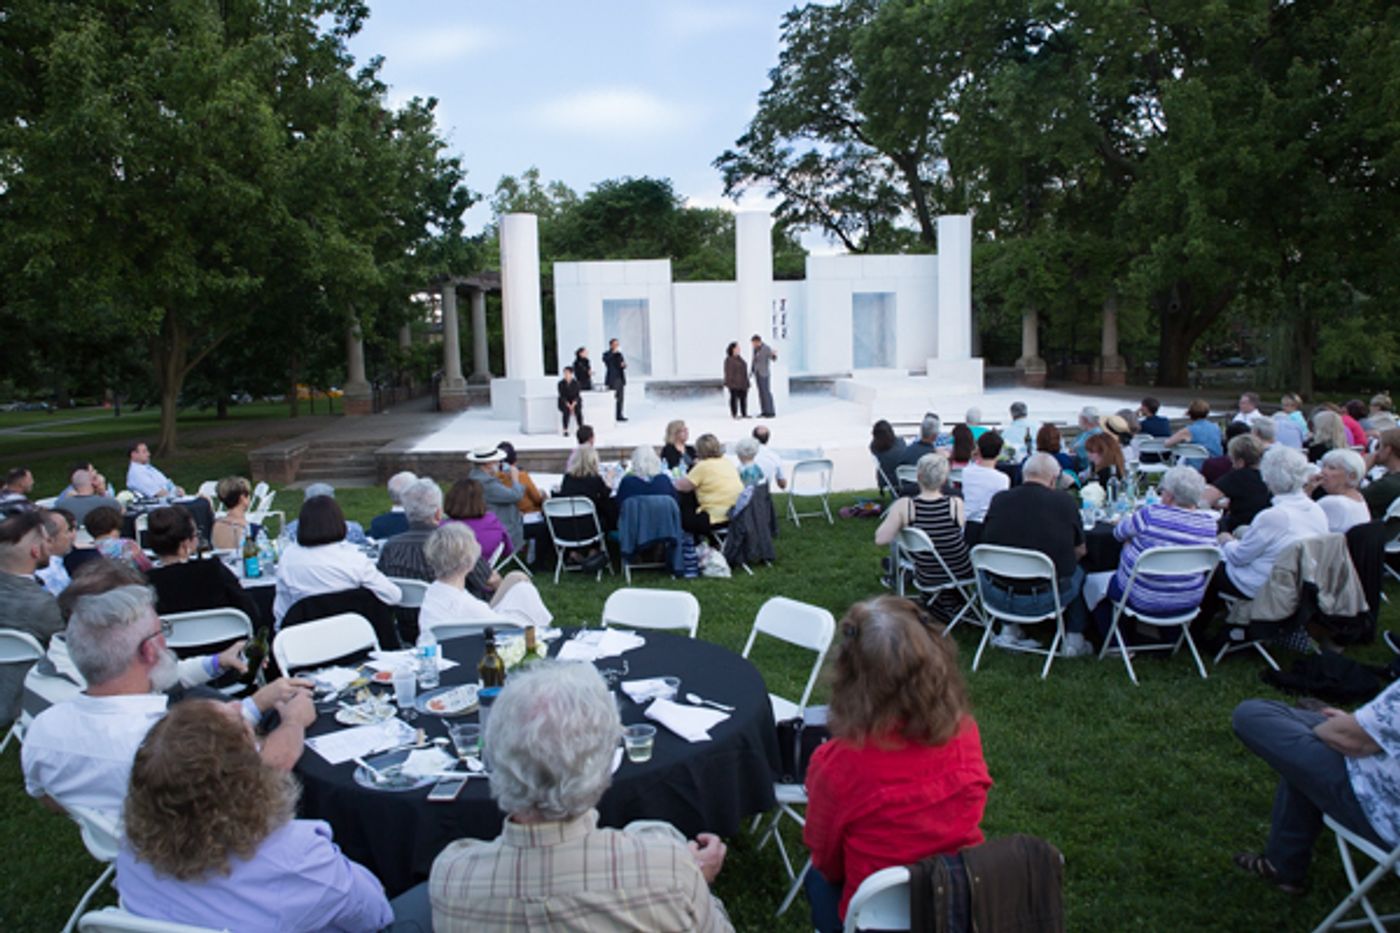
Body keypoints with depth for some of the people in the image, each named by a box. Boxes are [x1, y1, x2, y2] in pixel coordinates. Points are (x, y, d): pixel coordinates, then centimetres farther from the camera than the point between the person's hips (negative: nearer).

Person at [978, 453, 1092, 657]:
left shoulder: (999, 499, -4)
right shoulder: (1064, 502, -9)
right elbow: (1080, 551, 6)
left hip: (995, 597, 2)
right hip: (1044, 601, -2)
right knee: (1077, 572, 26)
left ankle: (1009, 630, 29)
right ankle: (1074, 640, 31)